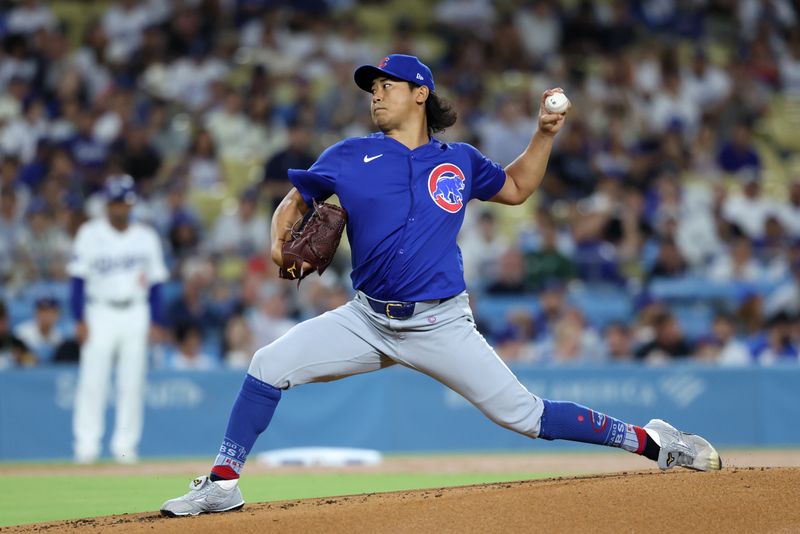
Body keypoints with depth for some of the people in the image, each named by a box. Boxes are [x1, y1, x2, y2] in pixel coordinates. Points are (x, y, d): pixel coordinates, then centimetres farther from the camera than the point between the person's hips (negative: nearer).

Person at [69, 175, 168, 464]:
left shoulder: (147, 237, 8)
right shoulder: (90, 234, 0)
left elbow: (155, 283, 10)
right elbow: (79, 279, -2)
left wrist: (157, 322, 4)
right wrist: (80, 319, -9)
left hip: (136, 315, 2)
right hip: (100, 312, -2)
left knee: (133, 383, 1)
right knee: (93, 380, -9)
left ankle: (125, 444, 7)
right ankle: (87, 443, -7)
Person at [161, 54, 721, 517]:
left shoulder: (460, 161, 6)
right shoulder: (349, 157, 3)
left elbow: (515, 187, 23)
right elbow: (295, 202, 9)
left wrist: (546, 133, 9)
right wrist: (281, 240, -13)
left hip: (441, 325, -1)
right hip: (367, 320, 2)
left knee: (523, 414, -7)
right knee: (270, 365, -15)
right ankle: (224, 484, -6)